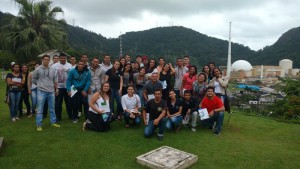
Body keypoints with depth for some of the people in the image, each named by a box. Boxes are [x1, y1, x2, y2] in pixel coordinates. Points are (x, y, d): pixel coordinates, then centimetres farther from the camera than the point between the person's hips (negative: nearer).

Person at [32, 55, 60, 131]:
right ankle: (39, 125, 9)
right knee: (40, 109, 0)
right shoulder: (38, 69, -4)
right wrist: (39, 84, 7)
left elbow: (55, 80, 13)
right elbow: (33, 79, 5)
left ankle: (53, 122, 24)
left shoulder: (52, 69, 6)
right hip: (41, 91, -3)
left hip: (51, 91, 4)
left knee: (52, 108, 12)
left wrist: (56, 89, 14)